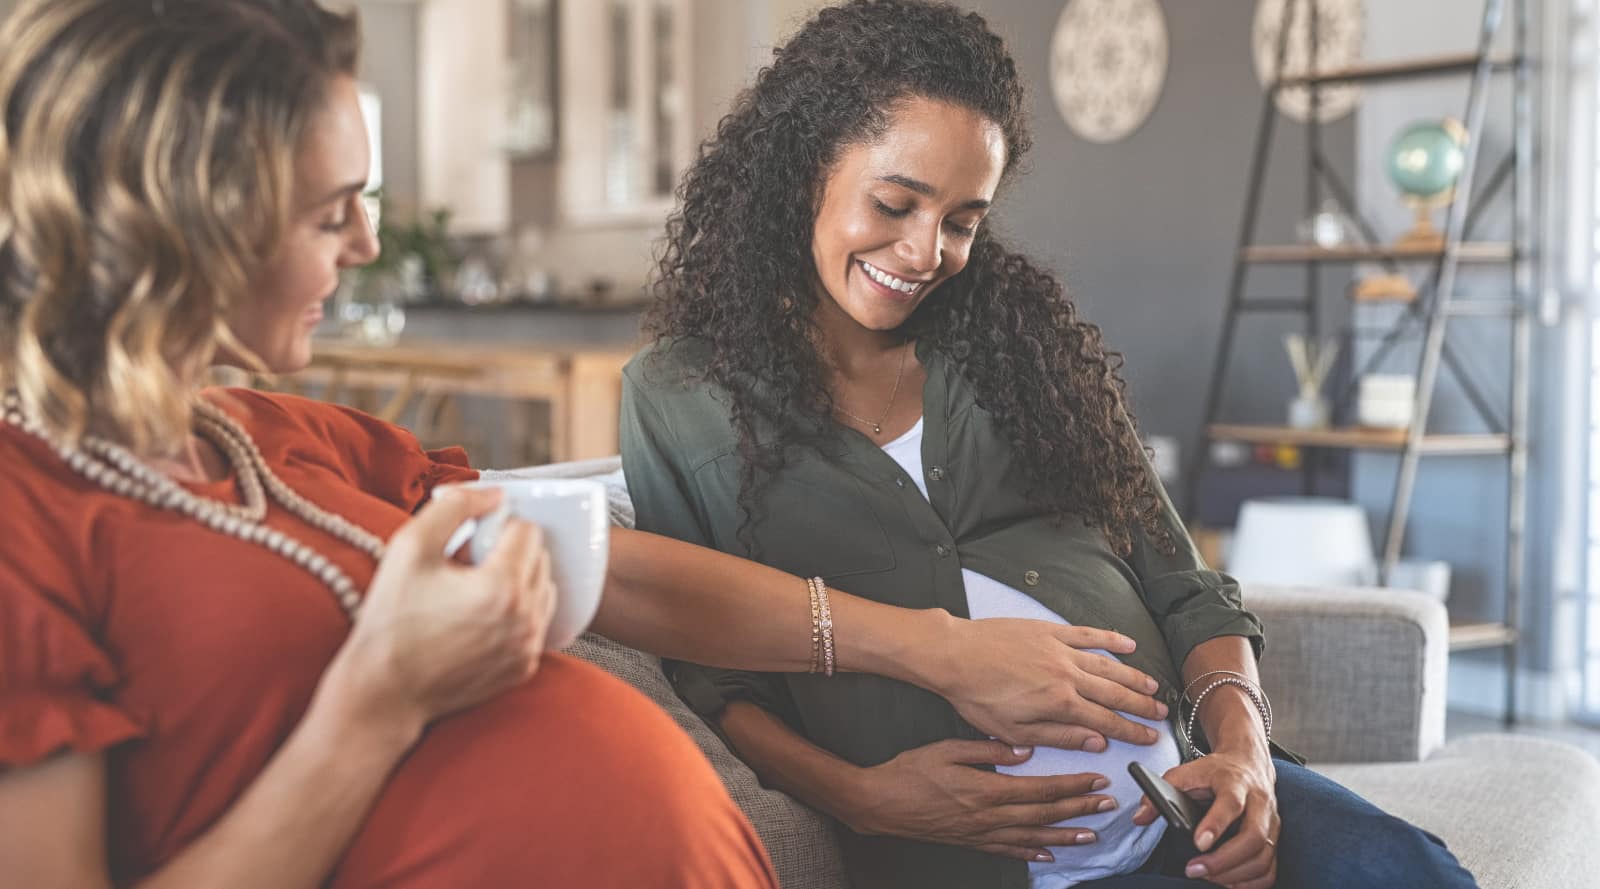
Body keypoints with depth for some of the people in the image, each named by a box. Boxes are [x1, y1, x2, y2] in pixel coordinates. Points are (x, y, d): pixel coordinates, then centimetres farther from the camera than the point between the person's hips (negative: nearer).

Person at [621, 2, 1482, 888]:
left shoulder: (1013, 332, 15)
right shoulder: (677, 397, 8)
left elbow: (1181, 590, 12)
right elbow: (712, 676, 4)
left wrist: (1241, 745, -6)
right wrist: (857, 795, -13)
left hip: (1182, 780, 5)